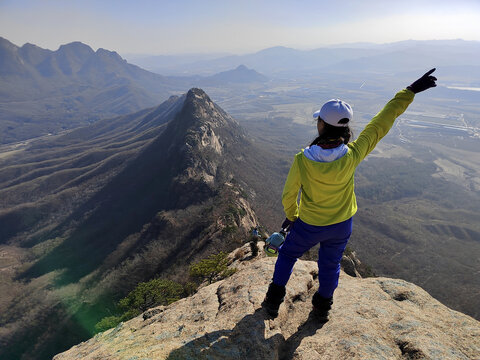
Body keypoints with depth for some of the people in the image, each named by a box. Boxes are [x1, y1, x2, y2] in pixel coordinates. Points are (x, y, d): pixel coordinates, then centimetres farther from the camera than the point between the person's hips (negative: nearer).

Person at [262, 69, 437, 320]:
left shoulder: (303, 160, -29)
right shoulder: (351, 156, -26)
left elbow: (289, 194, -13)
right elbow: (381, 123, -14)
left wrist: (290, 216, 8)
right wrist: (410, 91, -3)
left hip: (309, 225, -2)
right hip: (341, 225, 2)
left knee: (287, 255, 24)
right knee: (330, 264, 26)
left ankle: (274, 301, 35)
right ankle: (323, 307, 47)